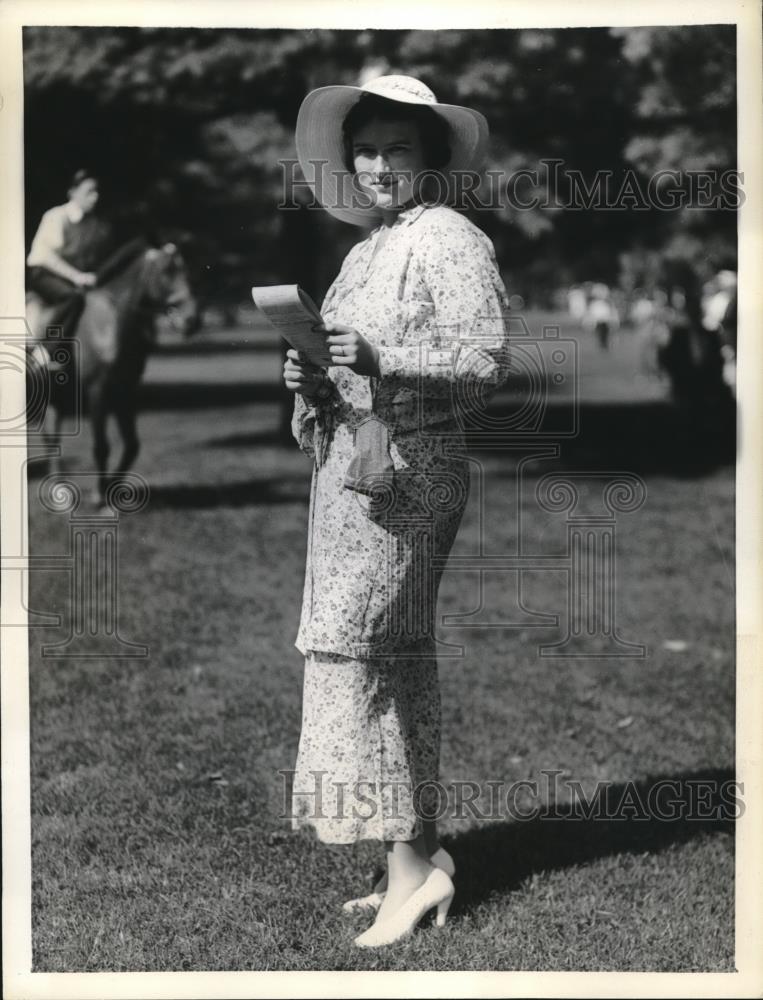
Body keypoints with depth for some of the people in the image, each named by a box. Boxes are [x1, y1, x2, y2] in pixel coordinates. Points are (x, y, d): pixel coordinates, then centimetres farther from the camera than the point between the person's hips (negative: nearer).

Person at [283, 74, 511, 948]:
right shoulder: (367, 249, 19)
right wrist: (311, 375, 3)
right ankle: (419, 855, 17)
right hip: (350, 459, 9)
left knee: (349, 648, -12)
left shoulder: (451, 240, -7)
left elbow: (486, 360, -15)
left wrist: (379, 358, -24)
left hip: (407, 466, -9)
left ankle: (410, 860, -5)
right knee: (400, 660, 10)